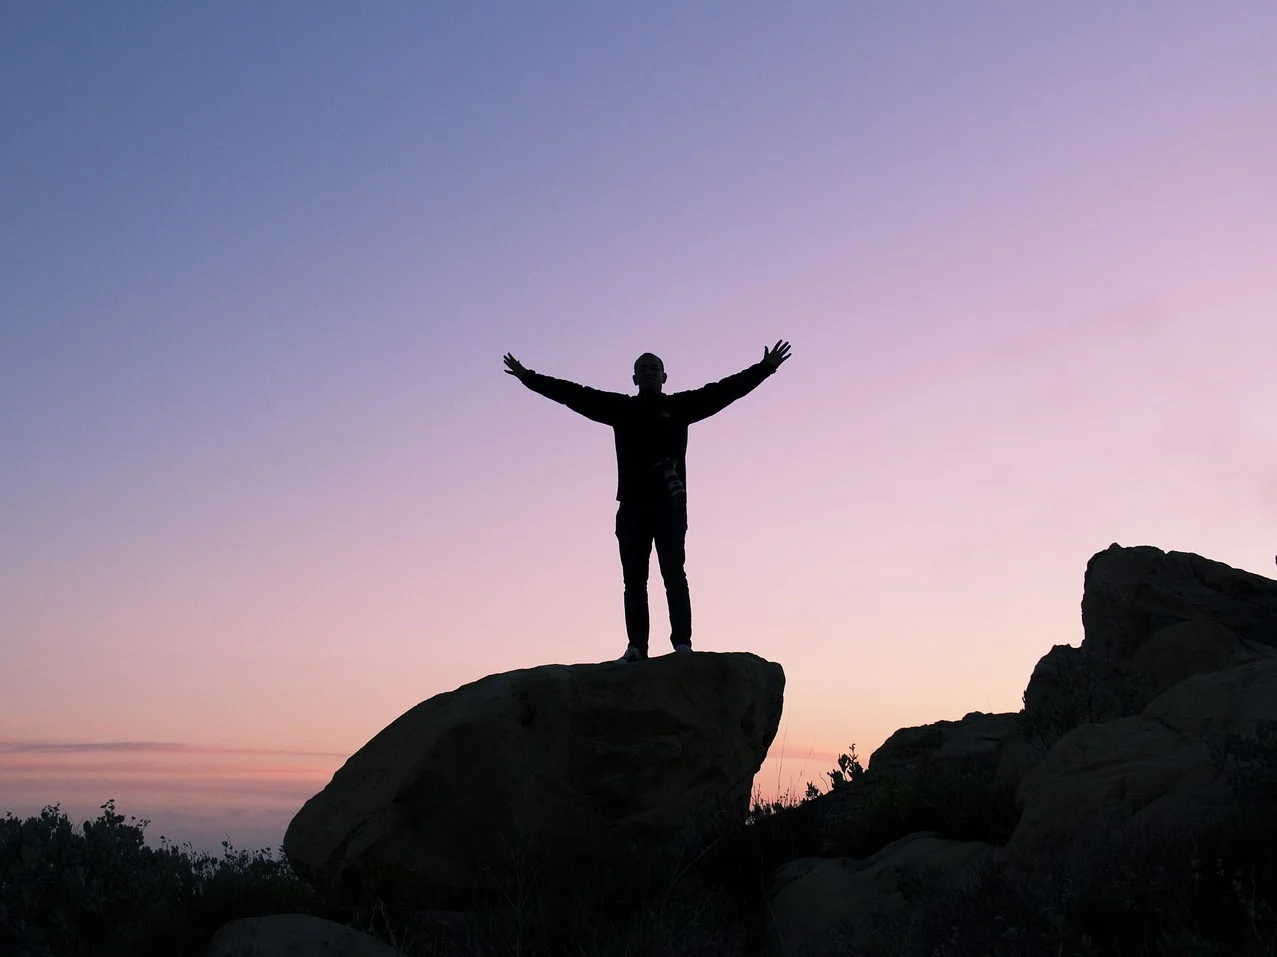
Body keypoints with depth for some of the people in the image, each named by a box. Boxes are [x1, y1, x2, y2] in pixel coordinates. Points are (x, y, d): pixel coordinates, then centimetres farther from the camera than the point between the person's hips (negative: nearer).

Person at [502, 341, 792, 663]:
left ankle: (682, 642, -6)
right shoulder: (620, 408, 15)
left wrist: (764, 368, 1)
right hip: (632, 506, 2)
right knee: (634, 581, 1)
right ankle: (637, 646, 2)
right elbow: (575, 394, 15)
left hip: (670, 506, -2)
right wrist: (529, 378, 13)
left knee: (674, 576, -6)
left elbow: (723, 390, 6)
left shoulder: (680, 406, 11)